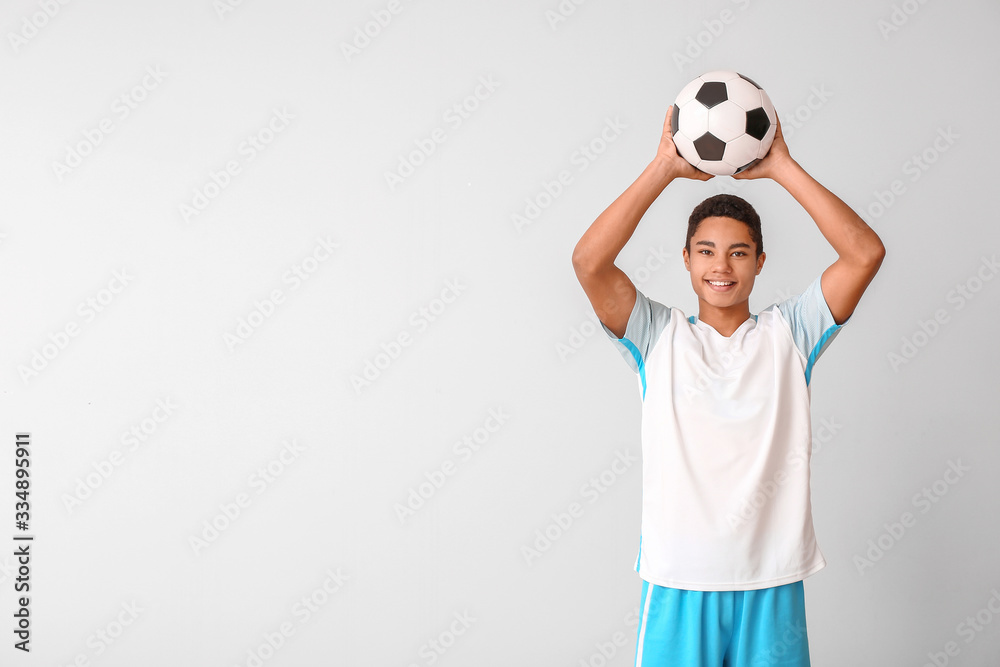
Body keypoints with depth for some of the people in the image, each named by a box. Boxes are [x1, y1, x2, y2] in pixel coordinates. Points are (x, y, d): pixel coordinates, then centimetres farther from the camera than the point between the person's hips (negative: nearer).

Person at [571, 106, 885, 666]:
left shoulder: (788, 333, 5)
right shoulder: (659, 337, 2)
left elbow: (866, 253, -7)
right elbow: (589, 261, -12)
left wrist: (780, 167, -7)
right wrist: (665, 168, -10)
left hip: (772, 582, 1)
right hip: (678, 580, -1)